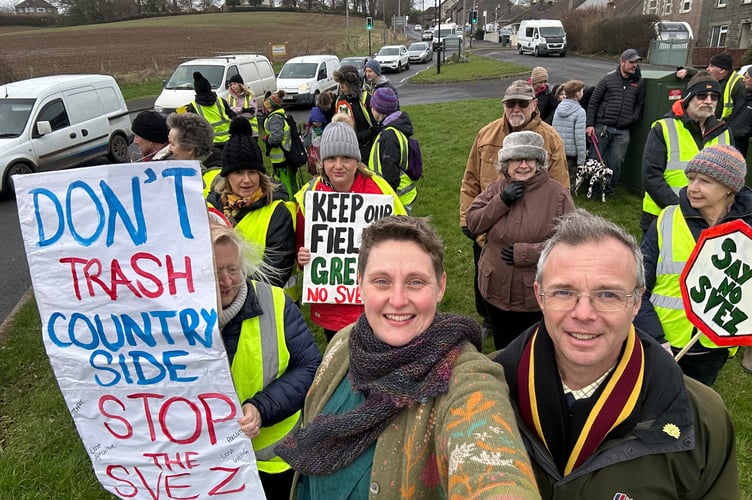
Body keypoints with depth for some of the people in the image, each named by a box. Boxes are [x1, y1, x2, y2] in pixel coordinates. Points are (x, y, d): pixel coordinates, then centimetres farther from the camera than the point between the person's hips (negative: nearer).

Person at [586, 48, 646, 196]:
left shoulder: (639, 82, 10)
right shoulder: (609, 79, 3)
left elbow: (640, 104, 15)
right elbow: (593, 102, 2)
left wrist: (633, 119, -2)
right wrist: (590, 124, -5)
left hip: (622, 131, 2)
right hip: (602, 127, -2)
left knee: (616, 161, 2)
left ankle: (610, 189, 16)